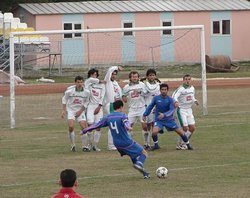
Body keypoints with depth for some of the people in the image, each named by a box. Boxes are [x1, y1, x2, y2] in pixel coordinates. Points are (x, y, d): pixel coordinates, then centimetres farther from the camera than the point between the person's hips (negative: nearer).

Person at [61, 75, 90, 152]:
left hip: (80, 111, 2)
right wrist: (64, 110, -3)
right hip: (71, 110, -1)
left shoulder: (86, 92, -11)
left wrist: (80, 111, -4)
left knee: (84, 127, -9)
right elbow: (64, 99, 1)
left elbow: (86, 102, 5)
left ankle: (84, 146, 4)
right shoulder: (70, 91, -16)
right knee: (71, 126, -18)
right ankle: (73, 145, -2)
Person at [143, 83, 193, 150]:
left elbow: (172, 110, -21)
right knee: (154, 132, -25)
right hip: (158, 120, 0)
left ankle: (188, 144, 21)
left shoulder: (170, 99, -12)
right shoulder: (156, 98, -8)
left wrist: (164, 115, -36)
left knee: (180, 132, -1)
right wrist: (145, 114, 10)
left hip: (169, 119, 0)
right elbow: (150, 107, 8)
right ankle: (155, 144, 2)